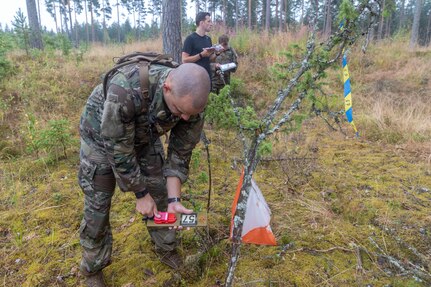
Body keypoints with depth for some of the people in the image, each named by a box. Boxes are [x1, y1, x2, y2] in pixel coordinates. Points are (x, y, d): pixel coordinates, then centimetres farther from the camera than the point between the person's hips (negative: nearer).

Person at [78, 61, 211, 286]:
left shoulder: (191, 102, -27)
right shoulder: (126, 90, -44)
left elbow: (180, 153, -14)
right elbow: (118, 150, -32)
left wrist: (174, 199, -21)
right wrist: (141, 193, -21)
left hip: (144, 135, 4)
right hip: (101, 135, -3)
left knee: (160, 194, 5)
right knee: (97, 205, 0)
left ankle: (167, 250, 30)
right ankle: (92, 268, 24)